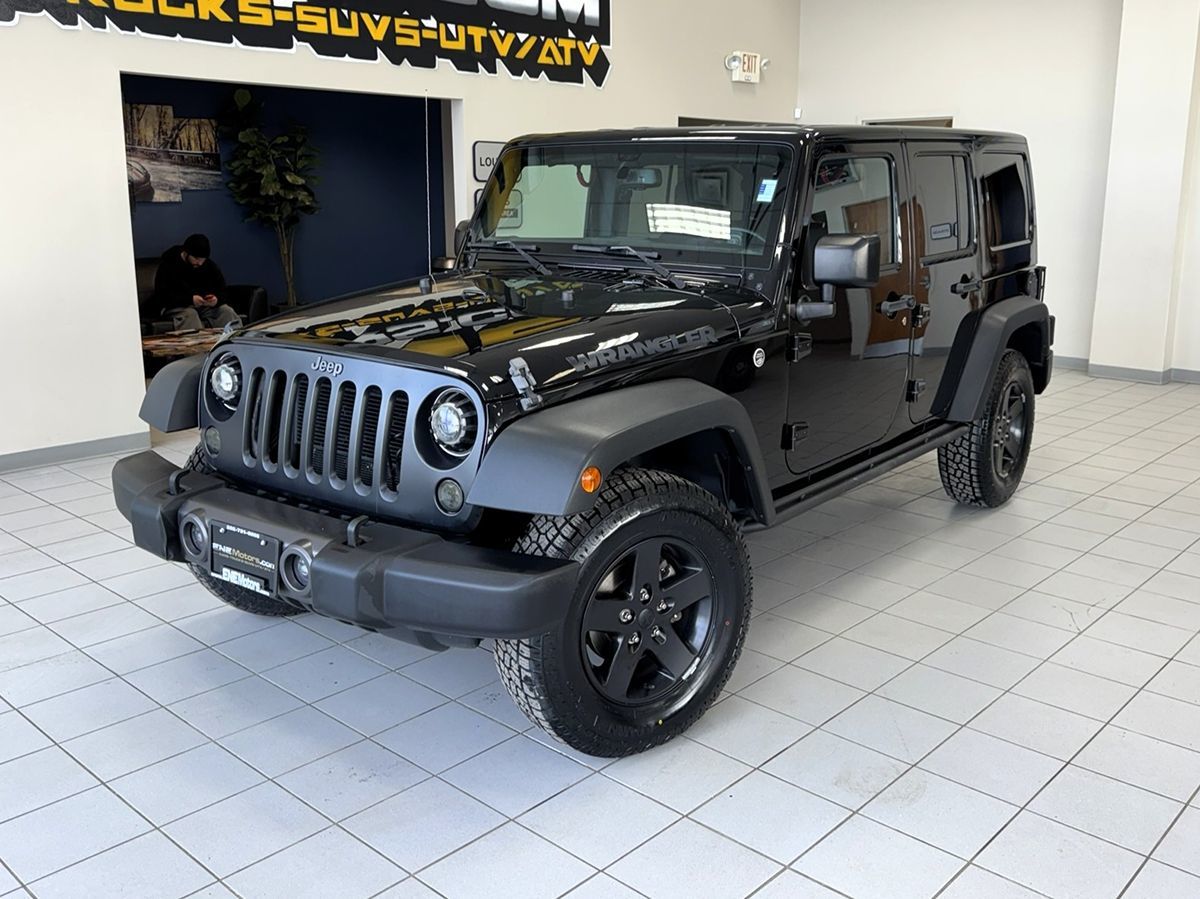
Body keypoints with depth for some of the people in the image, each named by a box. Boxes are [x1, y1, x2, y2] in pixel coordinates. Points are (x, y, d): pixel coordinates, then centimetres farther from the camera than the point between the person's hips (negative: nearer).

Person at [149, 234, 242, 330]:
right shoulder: (168, 264, -7)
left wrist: (217, 299, -22)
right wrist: (190, 299, -28)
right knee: (189, 314, -36)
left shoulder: (209, 265, 4)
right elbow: (162, 296, -13)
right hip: (176, 307, -3)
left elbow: (222, 291, 5)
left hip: (206, 306, 3)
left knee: (227, 311, -23)